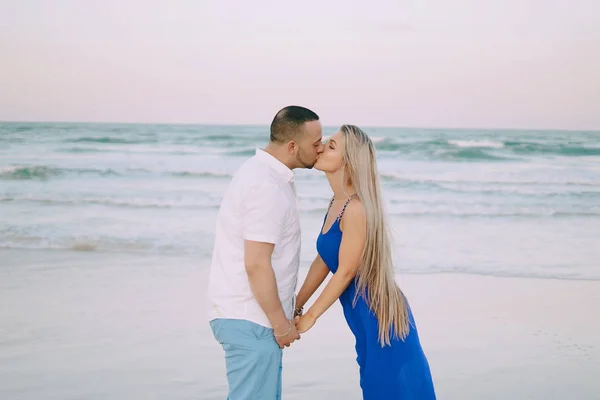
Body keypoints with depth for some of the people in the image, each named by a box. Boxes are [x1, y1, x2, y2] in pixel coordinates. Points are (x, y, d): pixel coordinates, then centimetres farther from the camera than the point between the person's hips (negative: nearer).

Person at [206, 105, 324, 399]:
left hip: (244, 314, 10)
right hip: (249, 320, -10)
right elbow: (256, 265, -23)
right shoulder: (267, 187, -21)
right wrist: (280, 323, -13)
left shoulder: (261, 171, 11)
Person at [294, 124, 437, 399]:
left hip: (378, 315, -9)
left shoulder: (356, 208, -22)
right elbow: (323, 260, 12)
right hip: (365, 315, 9)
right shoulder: (337, 202, 6)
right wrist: (296, 307, 12)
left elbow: (345, 272, -19)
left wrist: (310, 316, -11)